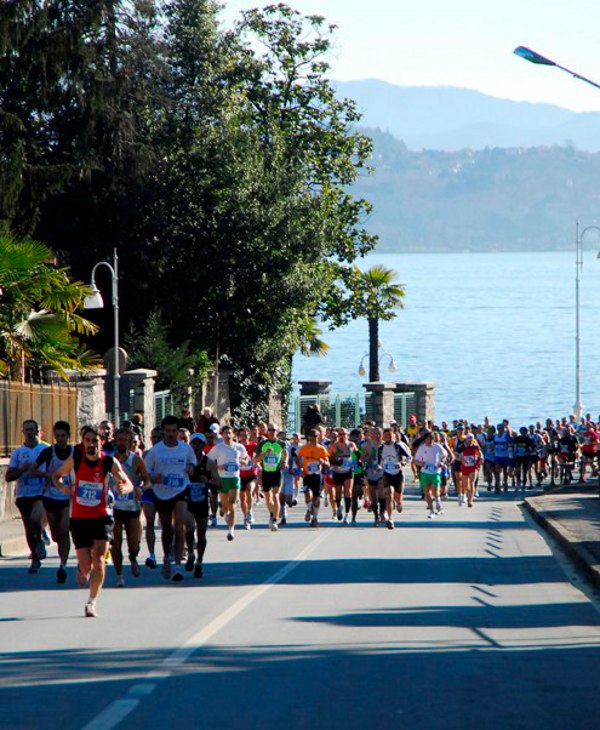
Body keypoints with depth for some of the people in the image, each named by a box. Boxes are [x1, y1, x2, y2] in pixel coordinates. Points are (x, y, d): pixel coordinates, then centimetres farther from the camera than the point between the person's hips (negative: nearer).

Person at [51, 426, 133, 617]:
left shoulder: (109, 462, -8)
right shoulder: (75, 459, -4)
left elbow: (129, 484, -2)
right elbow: (56, 475, 10)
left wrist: (123, 488, -26)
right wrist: (61, 487, -13)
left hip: (101, 517, -1)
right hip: (79, 517, 1)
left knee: (99, 559, -18)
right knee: (86, 565, 0)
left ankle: (92, 602, -6)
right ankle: (82, 569, 39)